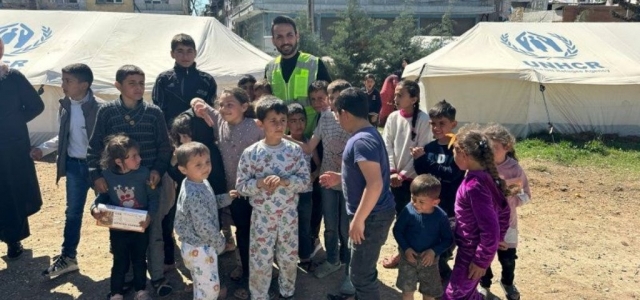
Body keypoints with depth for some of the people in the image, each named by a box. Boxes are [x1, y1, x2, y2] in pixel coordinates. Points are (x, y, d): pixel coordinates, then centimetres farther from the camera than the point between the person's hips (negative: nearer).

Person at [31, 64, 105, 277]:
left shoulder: (99, 107, -17)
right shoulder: (65, 106, 2)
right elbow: (64, 137, 13)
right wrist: (44, 148, 3)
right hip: (74, 165, 5)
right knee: (72, 212, 14)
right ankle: (67, 257, 26)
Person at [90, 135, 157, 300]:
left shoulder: (143, 173, -18)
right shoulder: (107, 174, -14)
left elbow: (153, 197, -10)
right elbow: (104, 195, 2)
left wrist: (150, 215, -25)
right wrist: (95, 208, -17)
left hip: (140, 226, 0)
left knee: (139, 260, 17)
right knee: (120, 262, 14)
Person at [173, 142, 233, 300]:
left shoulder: (200, 182, -2)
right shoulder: (194, 195, -32)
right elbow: (204, 228, -29)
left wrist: (226, 198, 2)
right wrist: (220, 243, -14)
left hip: (198, 245, 10)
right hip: (199, 249, -10)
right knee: (209, 287, 8)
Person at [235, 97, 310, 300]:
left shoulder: (295, 150, -6)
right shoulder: (250, 153, -10)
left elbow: (305, 180, -7)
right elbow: (241, 186, -7)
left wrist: (284, 181, -23)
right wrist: (260, 183, -25)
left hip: (289, 215, 2)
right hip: (262, 216, -2)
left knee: (289, 257, 18)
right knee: (260, 260, 9)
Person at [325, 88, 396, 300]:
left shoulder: (362, 140, -23)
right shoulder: (367, 134, 10)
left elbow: (375, 184, -32)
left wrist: (358, 219, -27)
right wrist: (339, 178, 18)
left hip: (372, 216, -10)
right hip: (372, 213, 11)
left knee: (361, 273, 3)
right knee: (362, 268, 26)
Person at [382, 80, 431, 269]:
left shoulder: (423, 119, -10)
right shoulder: (393, 118, 2)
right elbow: (387, 145, 1)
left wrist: (404, 174, -14)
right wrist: (392, 172, -10)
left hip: (413, 176, -4)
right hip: (395, 176, 4)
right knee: (400, 215, 13)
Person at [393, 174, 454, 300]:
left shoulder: (441, 216, -18)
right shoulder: (408, 210, -19)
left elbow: (448, 239, -7)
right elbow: (397, 230, -6)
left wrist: (434, 251, -20)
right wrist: (406, 248, -17)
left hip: (429, 259, 0)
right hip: (409, 257, 0)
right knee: (407, 290, 7)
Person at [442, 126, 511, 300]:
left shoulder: (474, 185, -29)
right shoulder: (486, 176, -1)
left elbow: (489, 229, -28)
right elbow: (503, 210, 11)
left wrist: (481, 261, -19)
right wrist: (499, 238, 21)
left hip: (472, 252, -9)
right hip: (473, 248, 9)